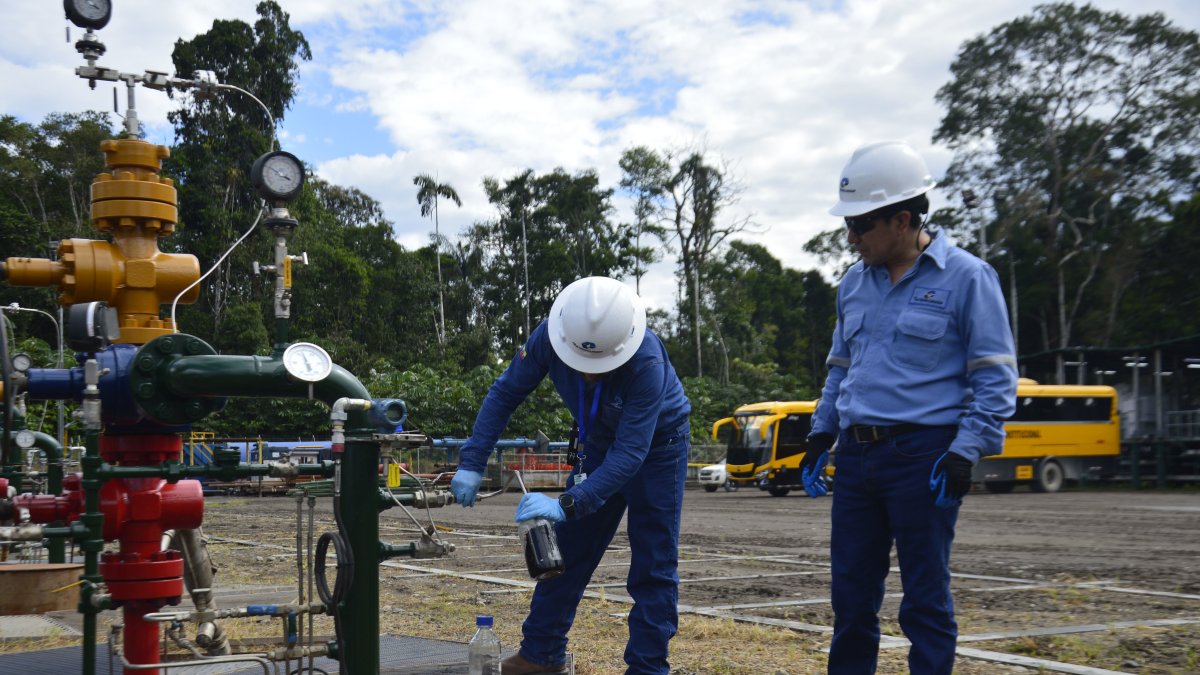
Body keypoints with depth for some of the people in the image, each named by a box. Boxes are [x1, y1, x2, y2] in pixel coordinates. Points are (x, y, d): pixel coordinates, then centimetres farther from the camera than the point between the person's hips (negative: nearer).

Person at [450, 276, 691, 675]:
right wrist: (472, 463, -21)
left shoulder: (647, 362, -39)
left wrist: (567, 504, -48)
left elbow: (630, 453, -41)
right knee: (566, 549, 8)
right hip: (599, 444, 5)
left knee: (652, 565, -6)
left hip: (656, 444, -5)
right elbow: (505, 393, -15)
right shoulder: (550, 336, -26)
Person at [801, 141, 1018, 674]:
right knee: (851, 594, 11)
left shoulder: (965, 277, -6)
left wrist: (966, 451, -15)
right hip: (856, 454, 6)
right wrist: (821, 435, 16)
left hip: (923, 457, -6)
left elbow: (995, 378, -7)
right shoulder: (854, 283, 12)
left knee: (924, 597, 0)